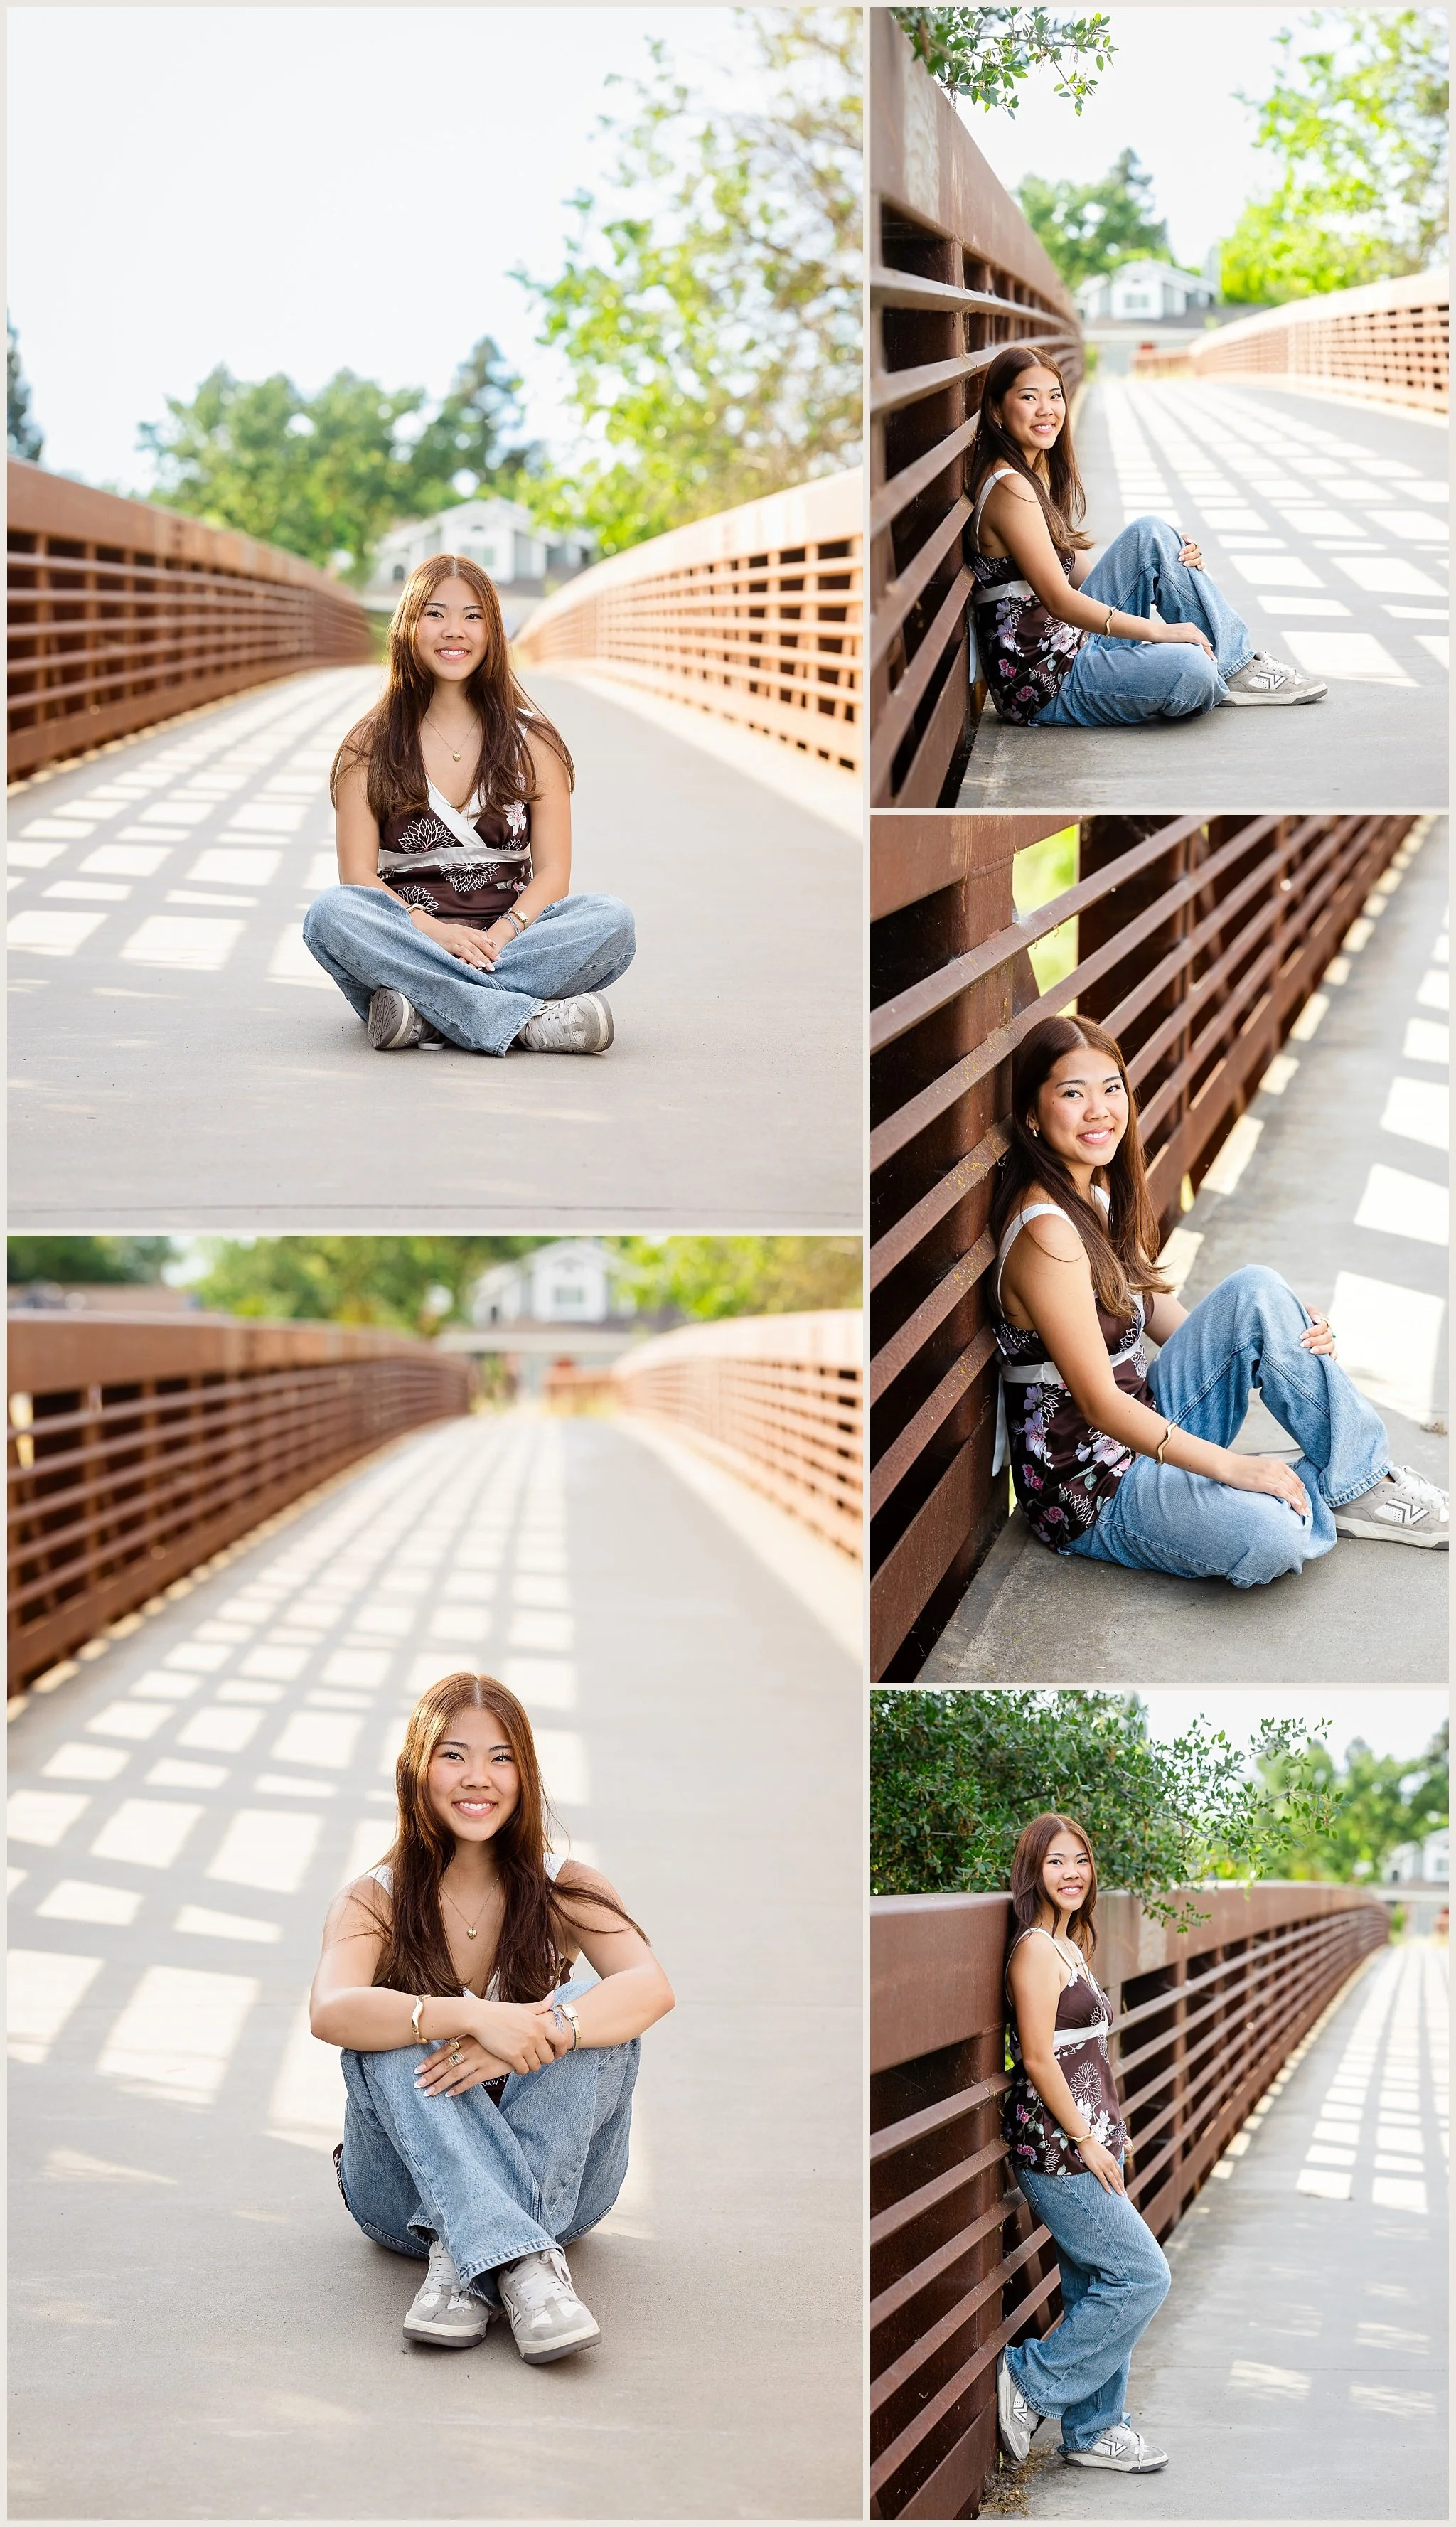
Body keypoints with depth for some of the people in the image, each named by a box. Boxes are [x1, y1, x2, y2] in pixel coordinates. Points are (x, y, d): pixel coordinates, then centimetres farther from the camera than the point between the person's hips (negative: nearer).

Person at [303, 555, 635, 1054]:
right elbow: (358, 874, -1)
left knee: (611, 920, -27)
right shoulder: (370, 747, 8)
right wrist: (432, 931, -21)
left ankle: (428, 1015, -35)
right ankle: (527, 1021, -39)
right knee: (329, 913, -33)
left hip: (509, 944, 1)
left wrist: (502, 934, -18)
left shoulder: (531, 742, 11)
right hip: (407, 946, -1)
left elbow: (552, 873, 4)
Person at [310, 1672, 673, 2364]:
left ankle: (463, 2264, -35)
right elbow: (330, 2012, -27)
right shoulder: (376, 1901, -4)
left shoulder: (563, 1889, -1)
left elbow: (652, 1988, -22)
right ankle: (523, 2263, -46)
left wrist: (535, 2033, -40)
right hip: (412, 2189, -1)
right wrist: (471, 2018, -41)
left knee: (592, 2007, -24)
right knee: (393, 2039, -28)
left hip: (555, 2177, 1)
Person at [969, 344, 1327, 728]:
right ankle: (1230, 670, 8)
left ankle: (1237, 662, 7)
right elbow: (1058, 599, -21)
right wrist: (1158, 630, -20)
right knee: (1190, 666, -29)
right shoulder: (1010, 487, -17)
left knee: (1153, 534, 3)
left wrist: (1173, 561, 1)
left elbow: (1081, 580, 14)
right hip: (1044, 688, -10)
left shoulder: (1042, 473, 14)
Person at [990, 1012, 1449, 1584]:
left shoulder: (1100, 1191, 5)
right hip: (1091, 1494, -9)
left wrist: (1289, 1340, -1)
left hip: (1145, 1427, 9)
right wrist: (1233, 1468, -25)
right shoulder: (1046, 1231, -24)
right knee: (1271, 1534, -33)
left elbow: (1153, 1308, 13)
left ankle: (1361, 1481, 0)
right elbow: (1099, 1403, -25)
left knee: (1256, 1293, -7)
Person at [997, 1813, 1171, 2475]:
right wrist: (1086, 2141, -16)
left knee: (1096, 2287, 12)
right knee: (1142, 2276, -8)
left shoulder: (1070, 1946, 14)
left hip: (1089, 2141, 9)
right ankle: (1028, 2381, 1)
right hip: (1057, 2146, -9)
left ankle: (1093, 2431, 20)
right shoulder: (1036, 1949, -15)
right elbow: (1038, 2057, -19)